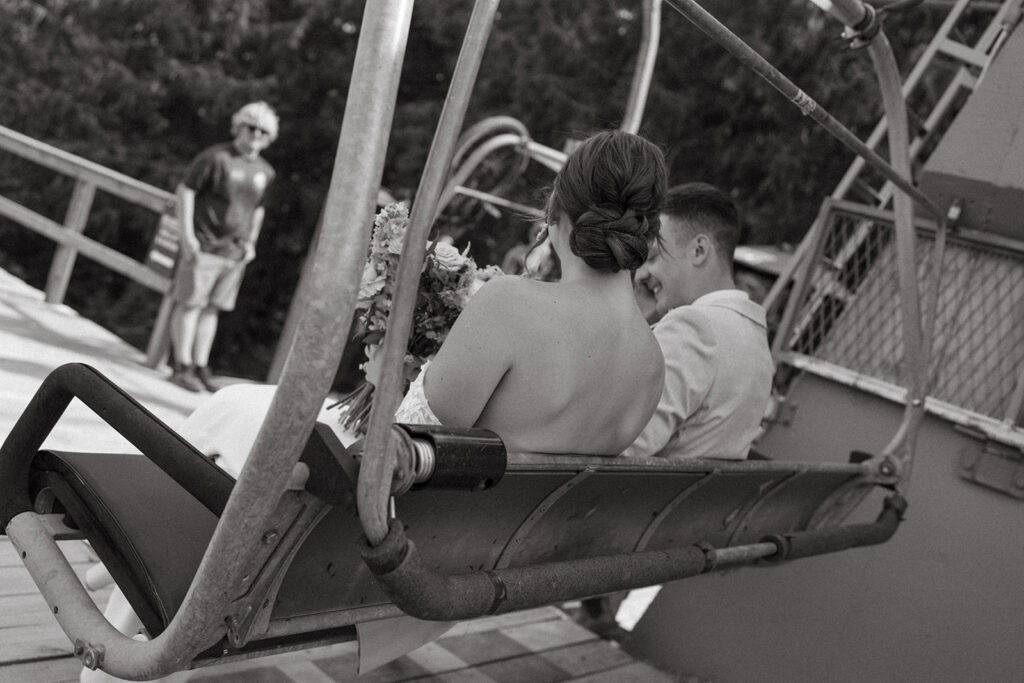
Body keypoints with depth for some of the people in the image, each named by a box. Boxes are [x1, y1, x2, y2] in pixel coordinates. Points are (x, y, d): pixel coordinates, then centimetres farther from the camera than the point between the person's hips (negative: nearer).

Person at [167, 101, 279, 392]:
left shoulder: (265, 172, 11)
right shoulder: (215, 158, -8)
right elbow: (185, 190, -6)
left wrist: (251, 242, 17)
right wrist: (187, 235, -10)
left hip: (236, 251, 5)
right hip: (204, 245, -5)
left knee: (212, 308, 9)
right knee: (190, 303, -2)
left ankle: (200, 366, 15)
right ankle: (181, 366, 5)